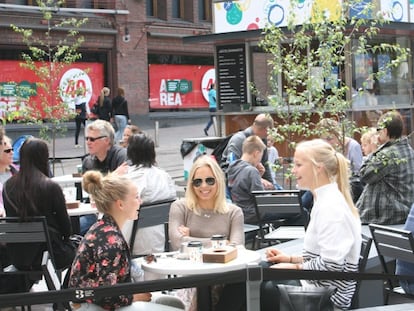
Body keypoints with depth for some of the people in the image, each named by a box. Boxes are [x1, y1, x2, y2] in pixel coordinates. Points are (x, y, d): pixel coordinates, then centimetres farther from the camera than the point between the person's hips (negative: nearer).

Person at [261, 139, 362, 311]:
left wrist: (294, 267, -14)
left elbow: (332, 264, -26)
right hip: (320, 285, 9)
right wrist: (291, 258, 8)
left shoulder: (331, 206, -20)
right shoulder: (326, 200, 12)